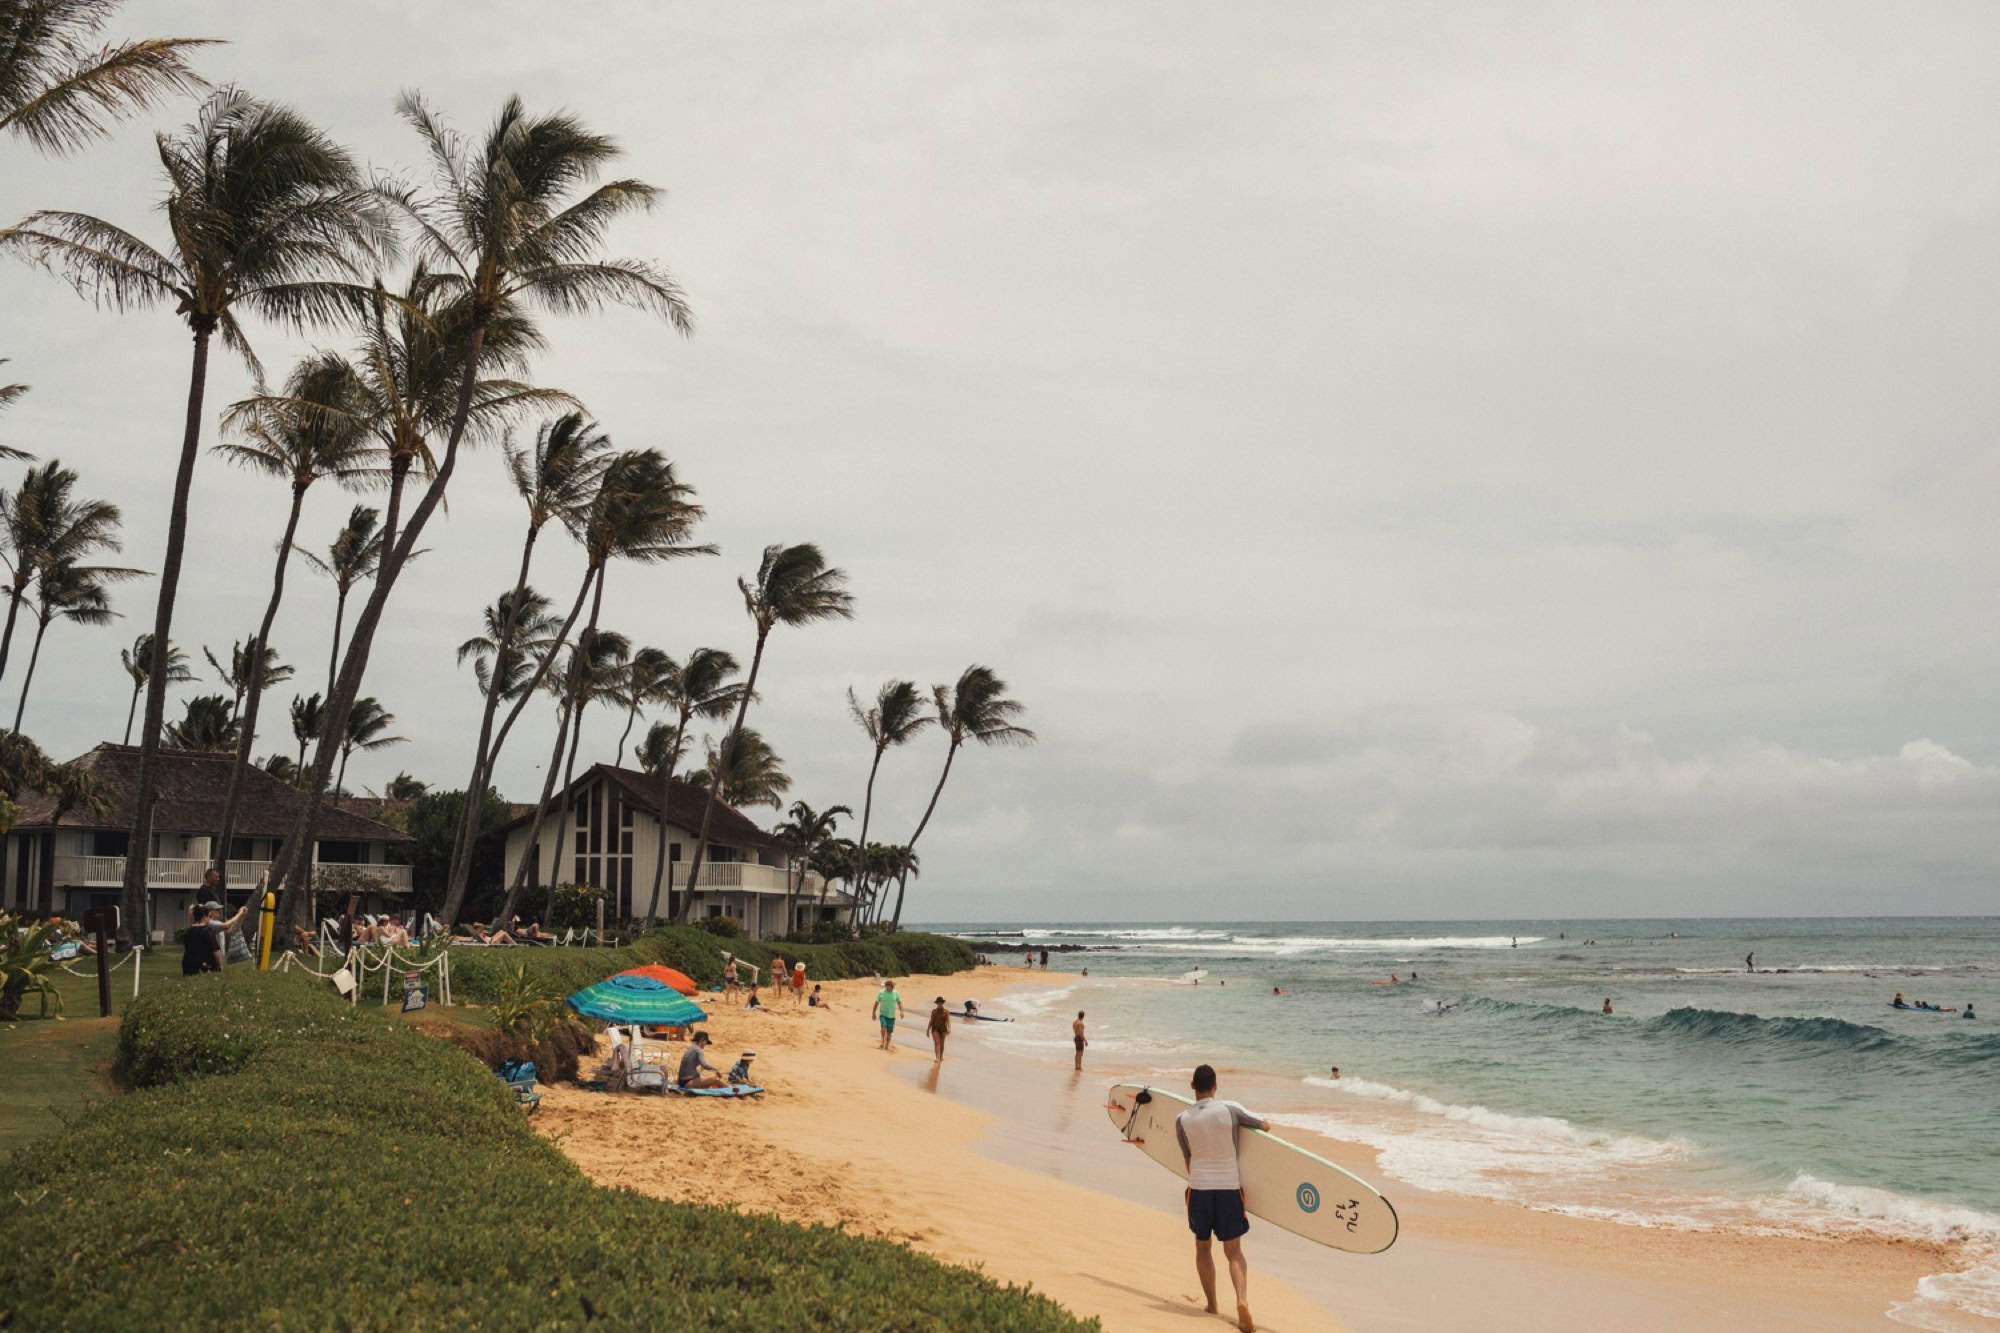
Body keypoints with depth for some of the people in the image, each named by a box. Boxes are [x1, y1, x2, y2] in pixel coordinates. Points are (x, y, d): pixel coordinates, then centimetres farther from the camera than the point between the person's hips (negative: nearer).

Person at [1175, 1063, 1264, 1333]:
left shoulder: (1182, 1120, -3)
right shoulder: (1230, 1110, -6)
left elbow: (1187, 1159, 8)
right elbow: (1264, 1126, 8)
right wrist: (1259, 1124, 32)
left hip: (1199, 1188, 1)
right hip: (1229, 1188, -1)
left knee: (1203, 1248, 18)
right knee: (1234, 1251, 5)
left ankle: (1212, 1305, 22)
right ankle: (1242, 1300, -17)